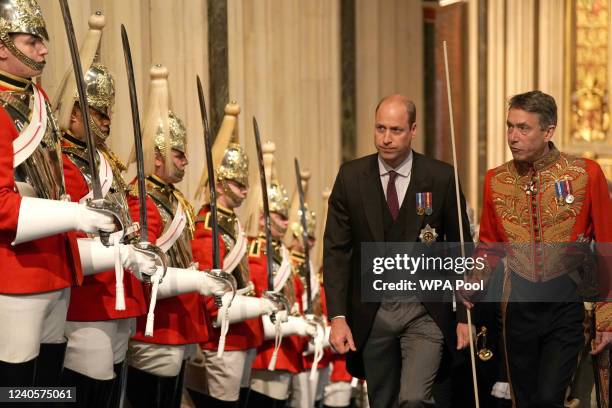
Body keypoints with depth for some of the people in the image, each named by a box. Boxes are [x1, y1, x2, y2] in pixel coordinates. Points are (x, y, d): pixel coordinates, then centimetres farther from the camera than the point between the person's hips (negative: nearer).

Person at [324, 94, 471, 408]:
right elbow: (336, 249, 0)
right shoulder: (351, 176, 0)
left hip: (425, 312, -2)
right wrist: (337, 317, -8)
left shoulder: (440, 178, -4)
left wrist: (465, 317, 1)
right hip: (371, 313, 2)